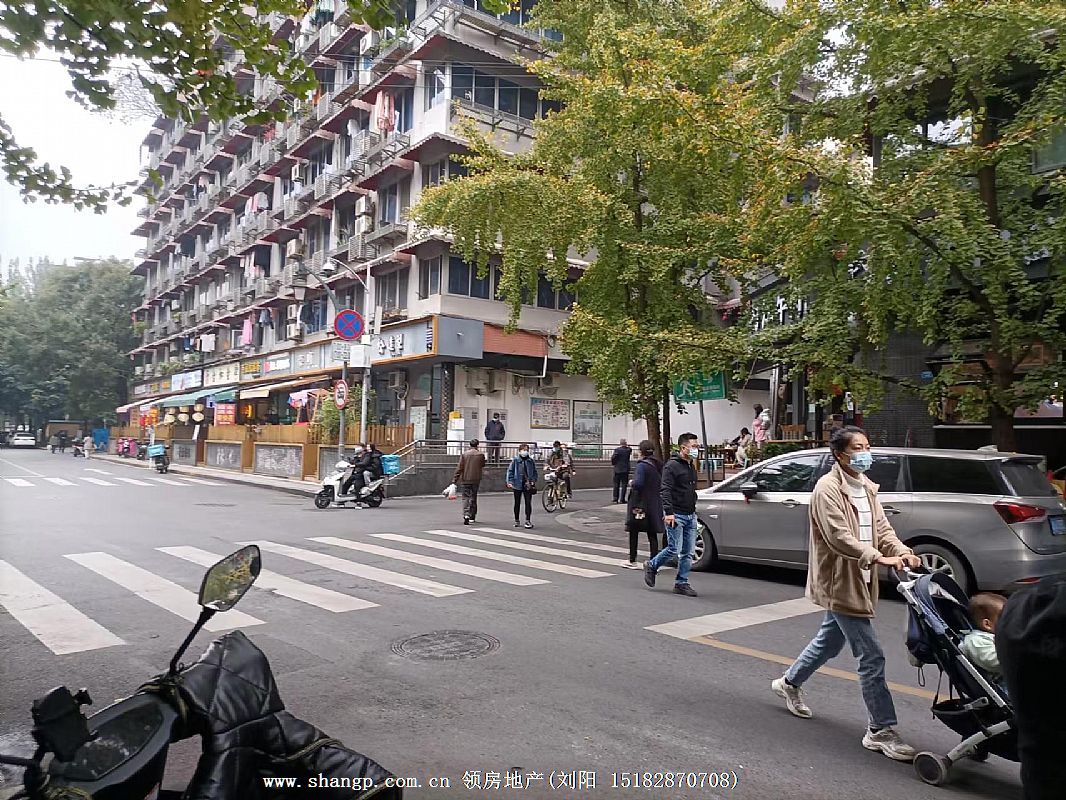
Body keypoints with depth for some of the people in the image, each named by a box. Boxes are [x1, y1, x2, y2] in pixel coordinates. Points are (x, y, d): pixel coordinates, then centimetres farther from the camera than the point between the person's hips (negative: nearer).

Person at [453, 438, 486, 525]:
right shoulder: (481, 454, -2)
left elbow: (459, 468, -4)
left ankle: (466, 515, -17)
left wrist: (455, 480, -2)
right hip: (476, 479, 1)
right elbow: (482, 467, 11)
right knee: (473, 497, 12)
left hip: (465, 479, -1)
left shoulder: (464, 454, -2)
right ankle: (472, 517, 18)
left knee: (466, 497, 2)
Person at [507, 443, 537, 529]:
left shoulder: (530, 461, 7)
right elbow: (510, 471, -2)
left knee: (528, 503, -4)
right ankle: (516, 520, 22)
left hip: (528, 485, 1)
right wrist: (510, 482, -9)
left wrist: (534, 481, 2)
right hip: (517, 484, -1)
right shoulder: (515, 460, -2)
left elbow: (534, 472, 14)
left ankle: (528, 521, 0)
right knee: (517, 503, 10)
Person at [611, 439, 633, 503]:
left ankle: (615, 498, 8)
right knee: (624, 485, 2)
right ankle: (622, 499, -1)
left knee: (616, 485, 8)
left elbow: (613, 457, -14)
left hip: (617, 469, 0)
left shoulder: (617, 450, -8)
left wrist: (613, 464, 3)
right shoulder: (628, 450, -1)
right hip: (625, 470, 1)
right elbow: (630, 449, 22)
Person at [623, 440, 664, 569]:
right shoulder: (659, 465, 8)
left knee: (634, 532, 8)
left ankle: (632, 561, 16)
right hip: (654, 505, 7)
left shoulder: (642, 465, -16)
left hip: (640, 504, -6)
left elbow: (638, 483, -24)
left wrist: (632, 483, -5)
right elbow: (661, 483, 11)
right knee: (652, 534, 8)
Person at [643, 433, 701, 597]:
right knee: (674, 549, -8)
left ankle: (681, 583, 15)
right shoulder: (672, 466, -10)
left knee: (688, 553, 6)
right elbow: (665, 490, -17)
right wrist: (668, 512, -26)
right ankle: (651, 566, 15)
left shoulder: (691, 466, 16)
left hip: (691, 515, 8)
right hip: (676, 515, -8)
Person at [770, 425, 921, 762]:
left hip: (856, 581, 10)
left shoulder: (866, 487, 11)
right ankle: (881, 730, 6)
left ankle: (789, 683, 44)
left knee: (830, 640, 24)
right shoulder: (828, 489, -18)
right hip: (840, 582, -9)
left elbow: (881, 527, 7)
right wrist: (879, 558, -34)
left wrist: (903, 552, -12)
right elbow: (839, 537, -26)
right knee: (871, 656, -6)